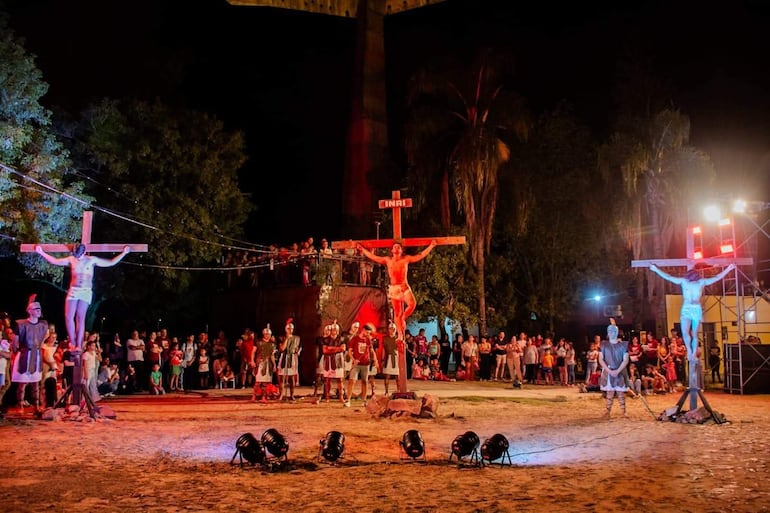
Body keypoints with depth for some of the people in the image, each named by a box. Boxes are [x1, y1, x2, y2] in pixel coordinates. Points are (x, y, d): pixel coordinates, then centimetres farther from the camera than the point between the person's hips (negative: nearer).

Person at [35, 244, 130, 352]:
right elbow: (55, 261, 16)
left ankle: (79, 345, -6)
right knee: (68, 317, -8)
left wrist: (123, 253, 1)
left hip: (86, 292, -2)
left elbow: (111, 263, 6)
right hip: (73, 291, 2)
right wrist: (41, 253, 16)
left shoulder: (92, 260, 3)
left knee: (80, 318, -6)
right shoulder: (71, 260, 8)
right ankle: (73, 343, 2)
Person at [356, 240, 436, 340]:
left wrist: (431, 246, 8)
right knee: (397, 312, 1)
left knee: (412, 303, -27)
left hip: (404, 287, -1)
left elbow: (421, 255, 9)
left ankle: (403, 318, 0)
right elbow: (373, 257, 17)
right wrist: (362, 249, 19)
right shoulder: (387, 260, 10)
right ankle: (400, 335, 6)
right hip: (393, 288, 1)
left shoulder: (406, 259, 8)